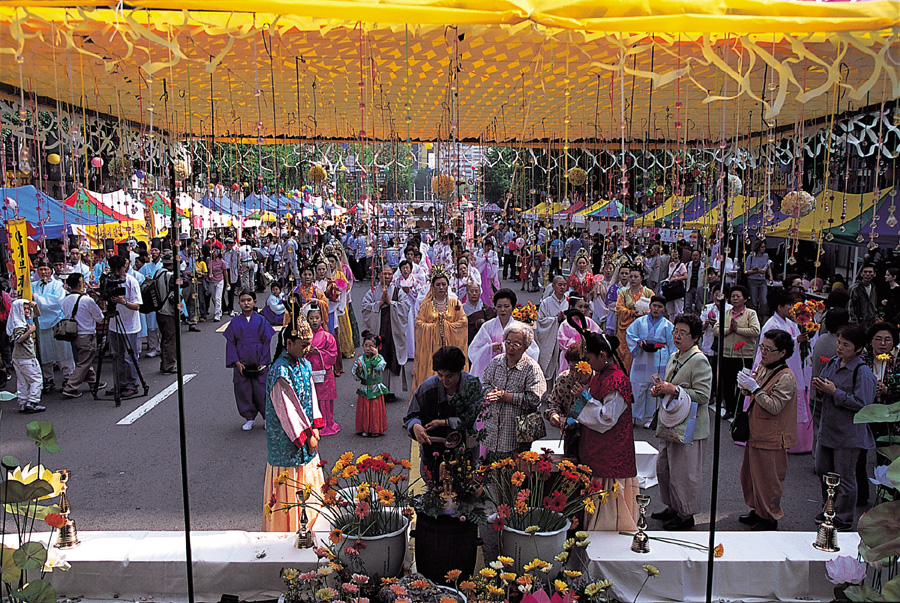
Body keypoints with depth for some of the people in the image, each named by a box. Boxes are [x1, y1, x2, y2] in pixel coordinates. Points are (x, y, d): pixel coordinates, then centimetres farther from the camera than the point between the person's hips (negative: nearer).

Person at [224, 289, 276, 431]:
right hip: (242, 363, 2)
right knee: (243, 390, 5)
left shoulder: (261, 321, 0)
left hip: (259, 363, -2)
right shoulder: (235, 322, 3)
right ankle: (249, 418, 21)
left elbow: (267, 342, 0)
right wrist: (236, 362, -5)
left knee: (261, 390, 1)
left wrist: (264, 362, -6)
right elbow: (231, 343, 4)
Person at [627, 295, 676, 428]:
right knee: (638, 388, 2)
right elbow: (630, 335, 7)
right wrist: (640, 343, -10)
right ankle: (635, 416, 16)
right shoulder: (640, 321, 9)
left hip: (659, 362, 0)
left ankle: (649, 418, 14)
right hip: (642, 361, 1)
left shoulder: (667, 325, 7)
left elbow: (672, 346, 6)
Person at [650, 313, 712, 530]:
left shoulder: (699, 361, -15)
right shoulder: (673, 357, 12)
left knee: (684, 472, 1)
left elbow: (703, 395, -21)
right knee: (663, 468, 18)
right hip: (670, 424, 9)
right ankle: (672, 507, 35)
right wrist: (659, 390, 5)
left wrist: (674, 390, -26)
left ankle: (686, 515, 19)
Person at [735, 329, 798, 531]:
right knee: (751, 474, 19)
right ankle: (757, 511, 35)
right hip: (755, 433, 8)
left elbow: (775, 406, -26)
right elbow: (750, 393, 17)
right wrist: (745, 385, -5)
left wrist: (754, 388, -27)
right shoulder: (761, 368, 5)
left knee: (768, 480, 4)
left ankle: (770, 518, 21)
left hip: (771, 439, -8)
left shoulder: (786, 377, -19)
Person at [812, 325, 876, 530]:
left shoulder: (862, 372, -19)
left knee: (844, 478, 5)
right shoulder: (833, 363, 4)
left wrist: (834, 392, -23)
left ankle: (843, 519, 21)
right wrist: (820, 386, -4)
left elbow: (861, 403, -23)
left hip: (848, 433, -8)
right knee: (822, 471, 18)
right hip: (827, 428, 8)